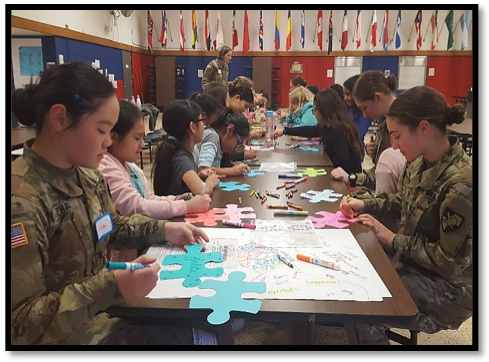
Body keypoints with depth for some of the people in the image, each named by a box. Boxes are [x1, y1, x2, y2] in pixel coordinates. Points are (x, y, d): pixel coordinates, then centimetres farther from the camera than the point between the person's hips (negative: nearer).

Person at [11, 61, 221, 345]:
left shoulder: (86, 176, -1)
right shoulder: (21, 202, -27)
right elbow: (20, 323, -25)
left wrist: (164, 229, 2)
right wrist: (111, 288, -35)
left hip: (101, 308, 8)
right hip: (67, 332, -7)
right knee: (188, 334, -10)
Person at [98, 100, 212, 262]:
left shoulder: (130, 166, 11)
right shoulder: (105, 169, -18)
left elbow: (150, 199, 19)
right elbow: (136, 208, -24)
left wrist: (174, 200, -2)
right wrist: (187, 206, -20)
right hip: (125, 255, -9)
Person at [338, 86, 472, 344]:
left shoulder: (460, 184, -29)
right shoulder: (420, 162, -4)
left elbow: (449, 261, -24)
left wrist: (394, 241, -18)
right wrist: (365, 203, 1)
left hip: (448, 286, -8)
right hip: (413, 259, 8)